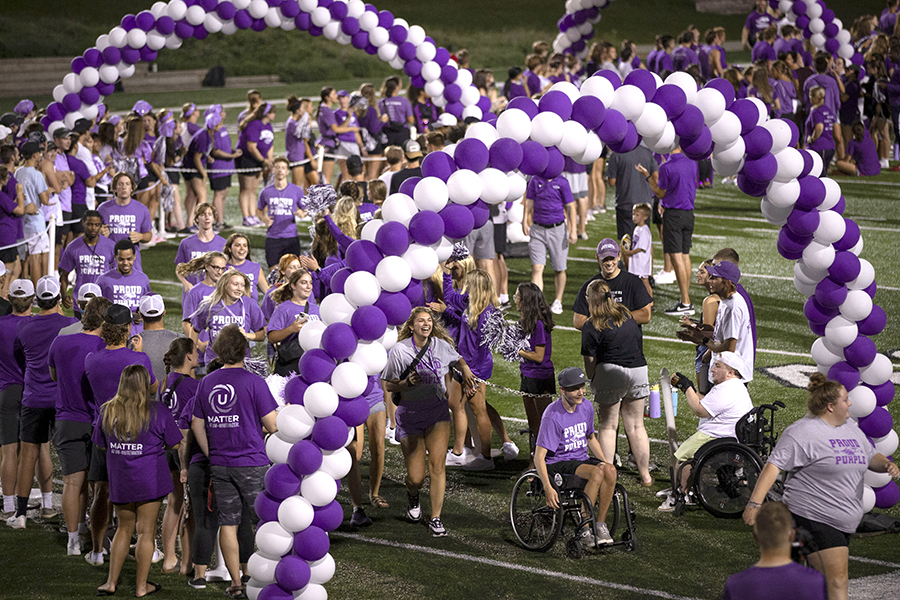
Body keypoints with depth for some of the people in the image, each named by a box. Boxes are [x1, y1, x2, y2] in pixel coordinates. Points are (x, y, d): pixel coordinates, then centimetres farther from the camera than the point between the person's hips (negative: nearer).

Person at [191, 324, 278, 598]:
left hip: (219, 465, 4)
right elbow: (273, 425, -10)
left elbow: (197, 426, 11)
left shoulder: (206, 383, 5)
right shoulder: (254, 382, -10)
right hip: (252, 463, -4)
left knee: (228, 523, 7)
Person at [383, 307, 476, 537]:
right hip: (409, 414, -2)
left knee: (437, 465, -13)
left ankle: (435, 518, -4)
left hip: (437, 412, 2)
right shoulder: (400, 350, -9)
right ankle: (412, 496, 36)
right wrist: (407, 383, -22)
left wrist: (466, 373, 2)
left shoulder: (441, 345, 0)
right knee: (416, 478, -2)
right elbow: (388, 385, -4)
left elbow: (459, 361, 22)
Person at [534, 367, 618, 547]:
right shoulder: (553, 415, -17)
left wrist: (606, 462, 7)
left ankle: (600, 524, -17)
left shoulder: (586, 406, 4)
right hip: (558, 464, -6)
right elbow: (539, 456, -19)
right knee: (597, 472, -32)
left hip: (581, 459, 6)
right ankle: (584, 528, -23)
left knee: (609, 470, -26)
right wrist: (548, 488, -29)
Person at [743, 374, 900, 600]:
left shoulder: (850, 427, 15)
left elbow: (871, 456, 25)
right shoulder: (803, 432, -12)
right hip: (814, 519, -8)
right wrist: (755, 503, -26)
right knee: (836, 581, -14)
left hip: (843, 522, 8)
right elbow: (774, 465, -17)